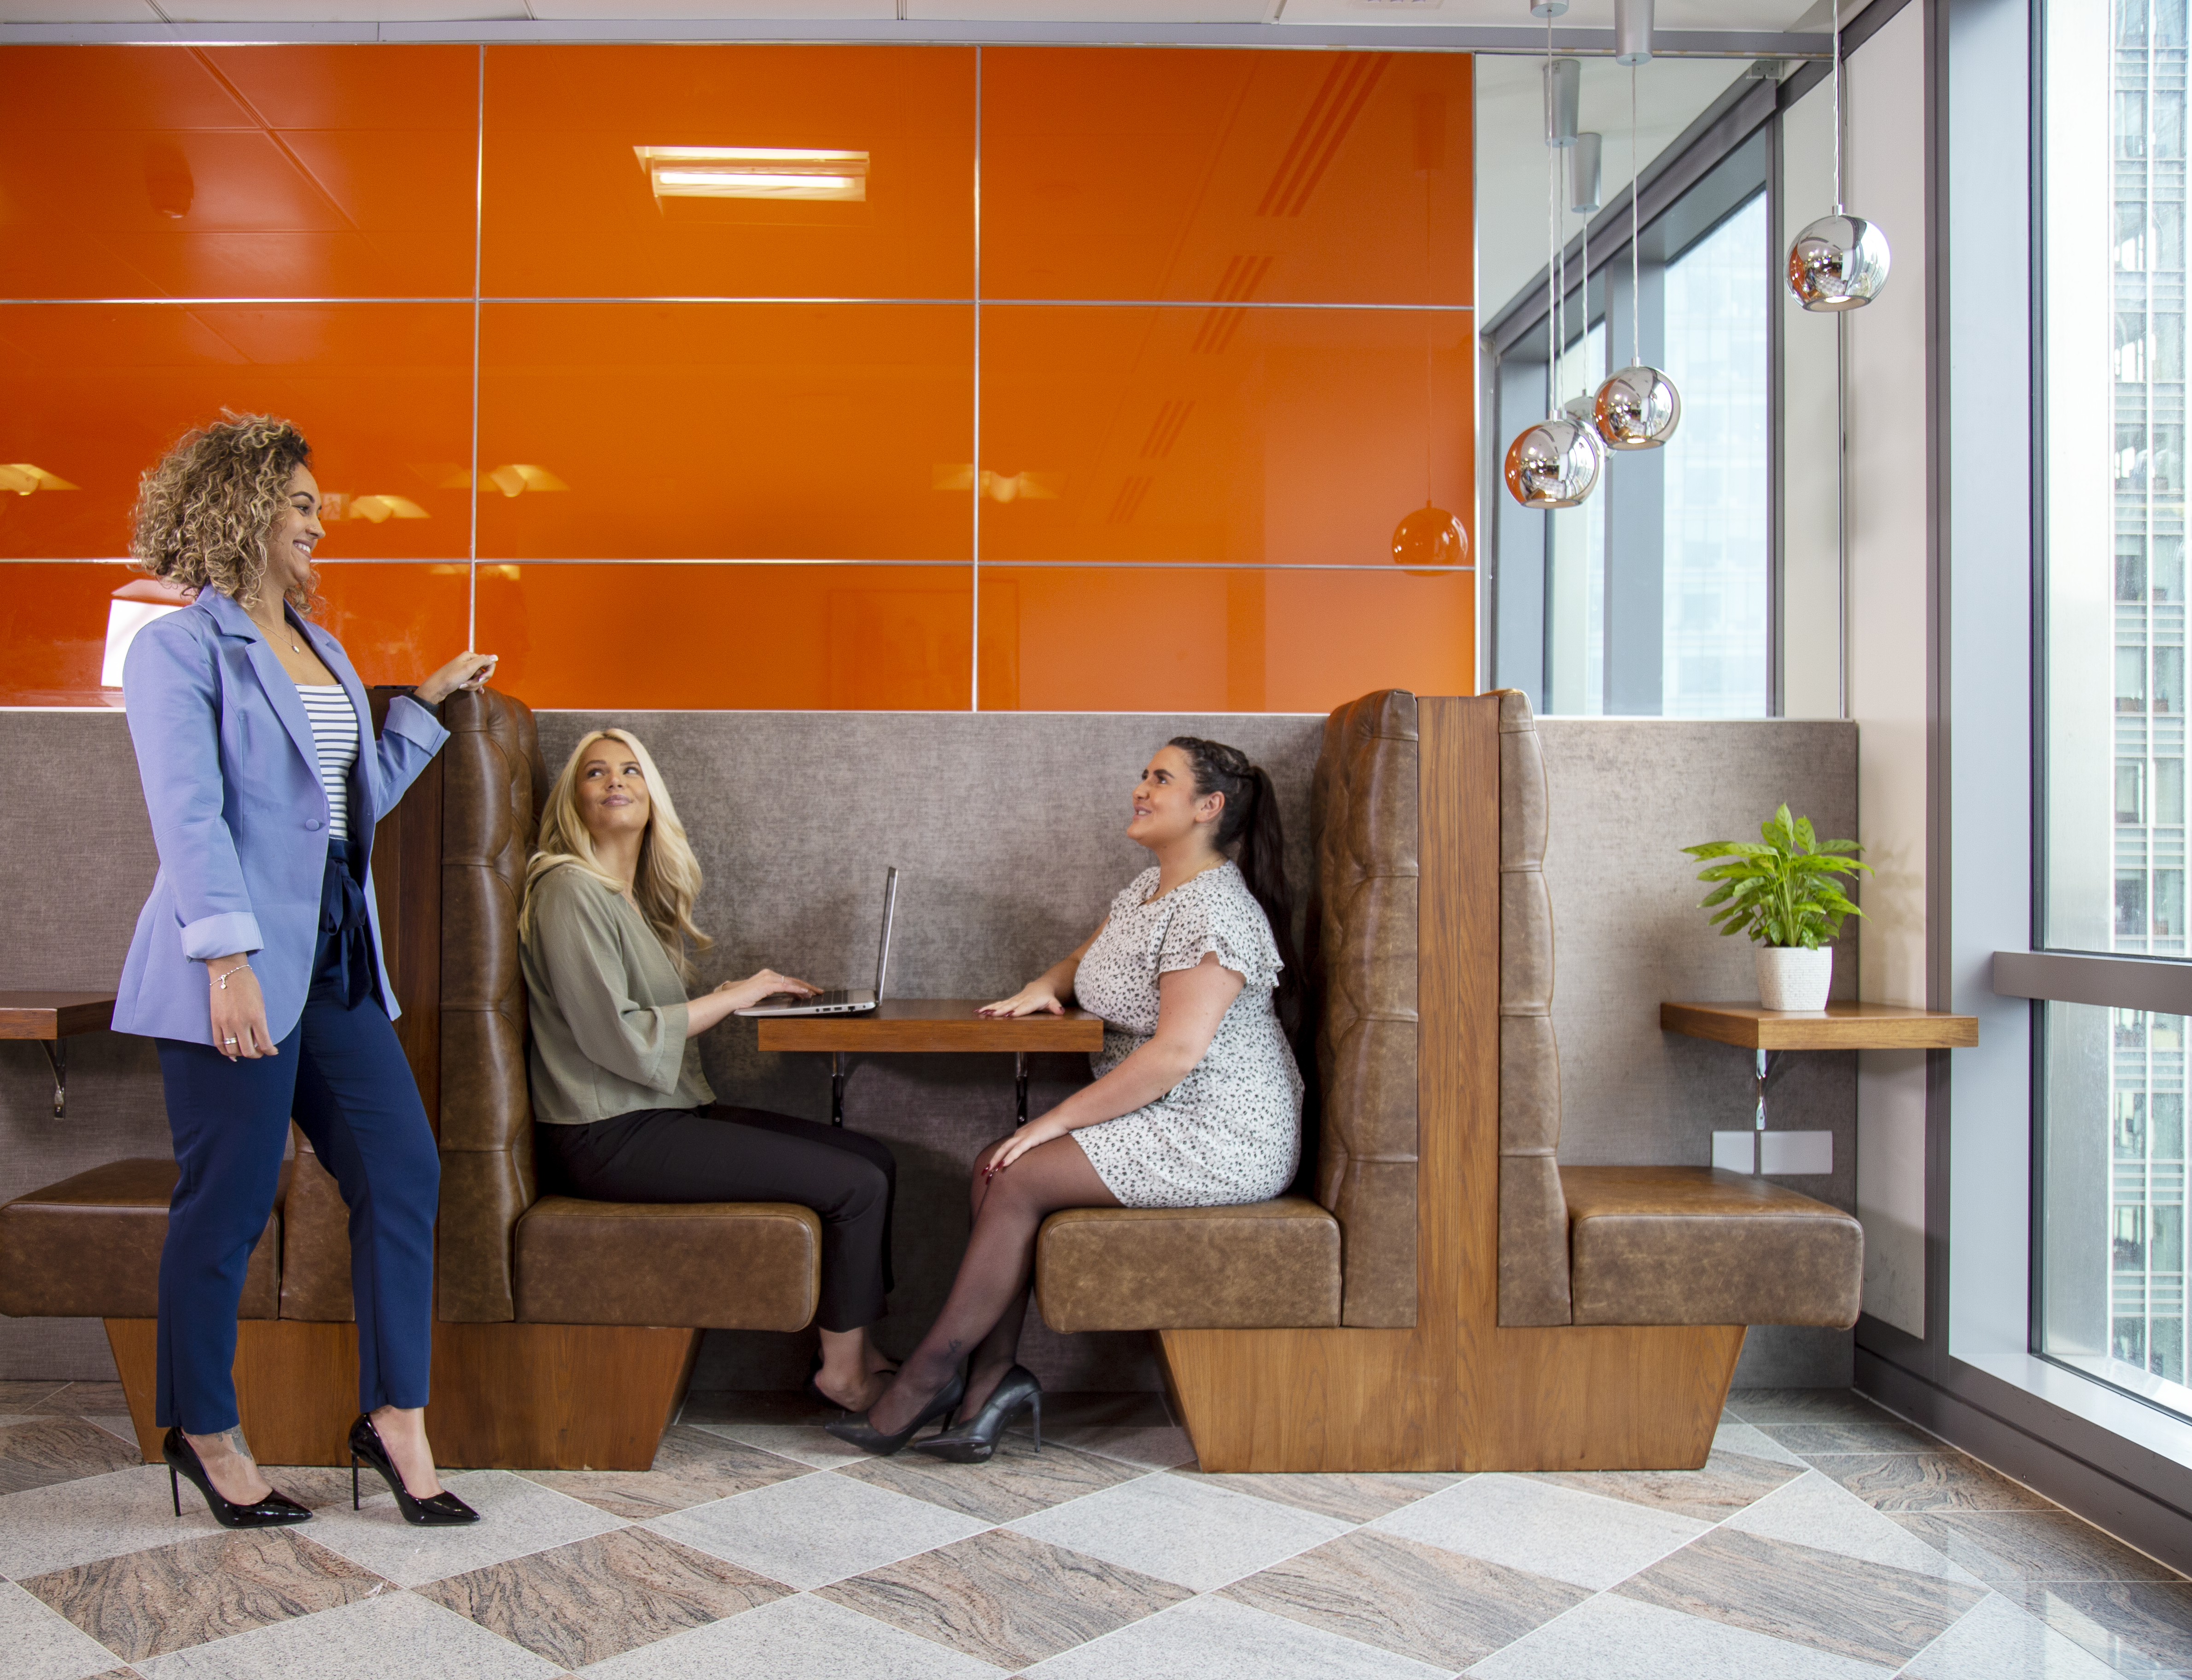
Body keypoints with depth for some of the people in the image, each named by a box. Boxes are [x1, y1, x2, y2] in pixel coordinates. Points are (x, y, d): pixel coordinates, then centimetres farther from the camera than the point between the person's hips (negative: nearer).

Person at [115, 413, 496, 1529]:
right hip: (238, 969, -8)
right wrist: (228, 955, -21)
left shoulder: (321, 650, 19)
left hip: (335, 962, 8)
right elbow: (189, 815, -14)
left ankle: (395, 1419, 15)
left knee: (402, 1170, 4)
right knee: (227, 1203, 2)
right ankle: (202, 1432, 21)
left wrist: (429, 701, 20)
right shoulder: (180, 647, -4)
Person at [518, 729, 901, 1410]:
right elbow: (616, 1038, -19)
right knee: (858, 1184, -13)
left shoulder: (637, 895, 17)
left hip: (668, 1112, 9)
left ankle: (855, 1349, 8)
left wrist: (740, 995, 3)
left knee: (875, 1158, 3)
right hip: (615, 1138, -9)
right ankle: (843, 1373, 4)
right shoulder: (570, 890, -12)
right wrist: (732, 997, -11)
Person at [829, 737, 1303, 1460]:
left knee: (1018, 1179, -17)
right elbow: (1089, 958, 29)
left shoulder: (1212, 908, -19)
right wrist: (1045, 986, 4)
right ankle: (994, 1375, -8)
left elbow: (1178, 1052, -26)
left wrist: (1055, 1121, -22)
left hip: (1219, 1139, -9)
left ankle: (928, 1377, -6)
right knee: (995, 1164, -7)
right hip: (1163, 1123, 9)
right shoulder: (1149, 887, 14)